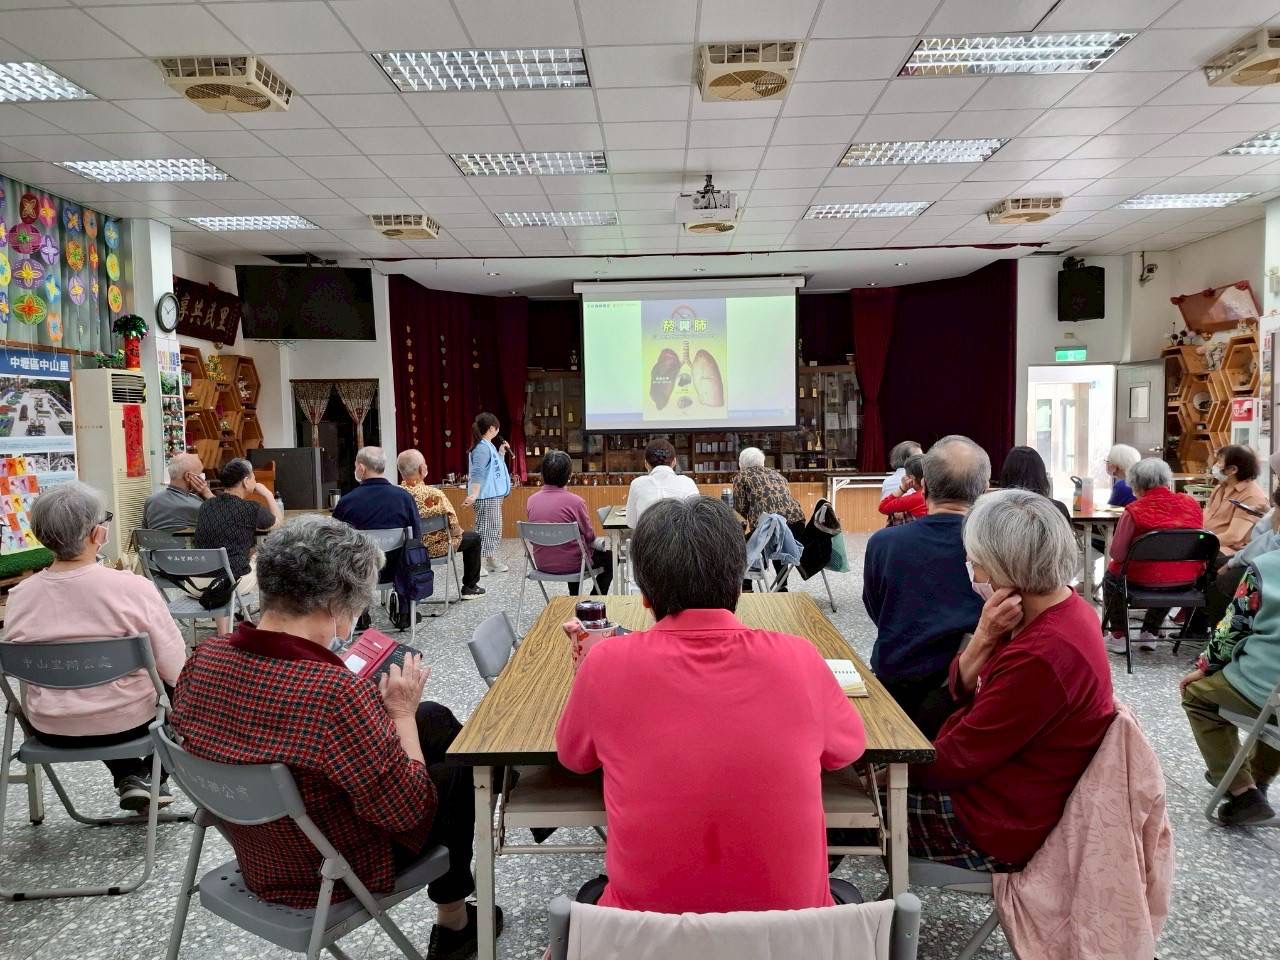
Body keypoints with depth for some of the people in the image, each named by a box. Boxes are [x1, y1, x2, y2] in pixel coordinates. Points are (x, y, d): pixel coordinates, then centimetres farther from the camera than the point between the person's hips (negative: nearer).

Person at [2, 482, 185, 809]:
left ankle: (128, 778, 26)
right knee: (174, 689, 27)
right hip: (128, 723, -3)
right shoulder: (133, 588, -24)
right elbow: (175, 671, -17)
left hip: (51, 729, 4)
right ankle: (150, 776, 26)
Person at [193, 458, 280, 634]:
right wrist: (267, 493, 17)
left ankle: (222, 636, 38)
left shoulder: (205, 506, 5)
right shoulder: (252, 509, -10)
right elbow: (278, 522, 10)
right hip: (234, 580, -5)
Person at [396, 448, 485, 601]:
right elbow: (455, 529, -23)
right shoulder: (434, 495, -28)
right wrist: (459, 532, 0)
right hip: (434, 547, -5)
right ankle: (469, 587, 25)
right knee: (474, 537, 18)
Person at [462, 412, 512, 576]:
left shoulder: (489, 446, 15)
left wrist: (502, 453, 16)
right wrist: (474, 494, -33)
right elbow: (477, 473, -25)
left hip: (494, 495, 10)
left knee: (494, 528, 16)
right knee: (484, 528, -8)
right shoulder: (482, 448, -15)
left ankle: (492, 561, 25)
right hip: (486, 496, -10)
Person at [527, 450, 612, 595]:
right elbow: (590, 536, -13)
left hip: (542, 564, 6)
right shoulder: (574, 501, -23)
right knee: (610, 557, 20)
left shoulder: (532, 500, -7)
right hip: (569, 565, -5)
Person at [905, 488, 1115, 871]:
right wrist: (985, 637, -18)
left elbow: (953, 762, -22)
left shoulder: (1039, 658, -32)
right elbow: (962, 691, 0)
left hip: (1009, 827, -9)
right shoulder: (1065, 607, -2)